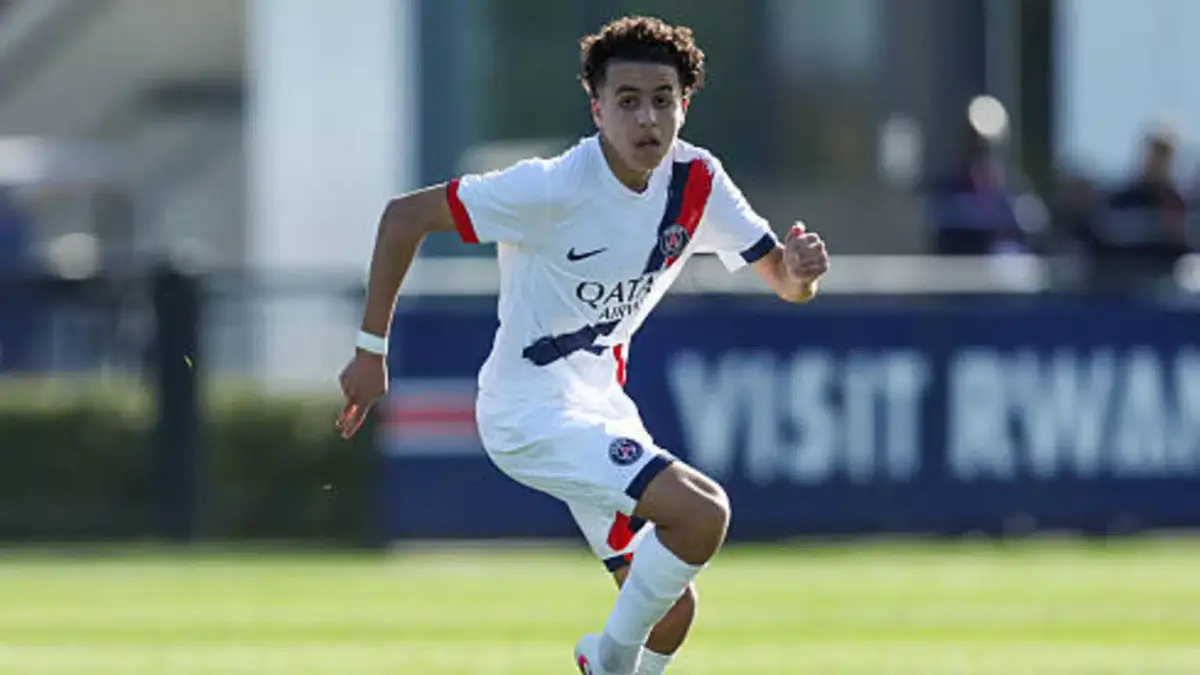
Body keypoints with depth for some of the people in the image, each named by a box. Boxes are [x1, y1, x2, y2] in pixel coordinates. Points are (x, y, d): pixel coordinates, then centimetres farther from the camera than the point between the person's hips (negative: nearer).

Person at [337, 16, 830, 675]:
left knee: (671, 607, 8)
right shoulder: (555, 187, -23)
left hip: (601, 400, 8)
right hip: (531, 413, -8)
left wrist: (800, 269, -23)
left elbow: (785, 282, 3)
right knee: (703, 510, -24)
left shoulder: (697, 182, -4)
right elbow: (405, 216, -18)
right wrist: (371, 352, -16)